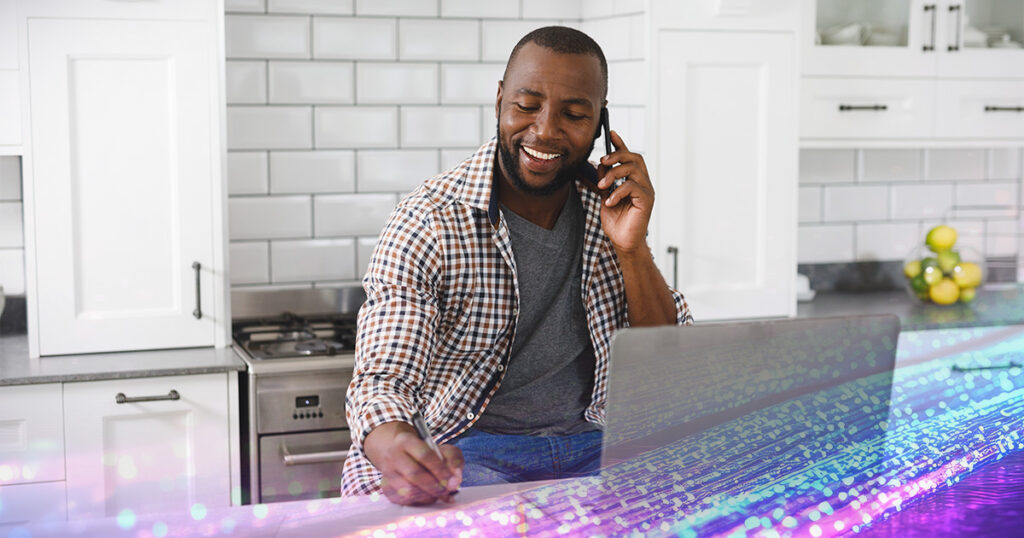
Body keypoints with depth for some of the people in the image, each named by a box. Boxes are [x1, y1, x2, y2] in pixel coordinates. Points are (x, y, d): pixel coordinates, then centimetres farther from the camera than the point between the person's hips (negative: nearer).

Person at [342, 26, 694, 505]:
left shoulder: (611, 204, 3)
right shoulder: (427, 223, -11)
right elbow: (381, 378, -18)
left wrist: (632, 249, -14)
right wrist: (393, 445, -43)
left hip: (596, 444, 5)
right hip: (475, 449, -4)